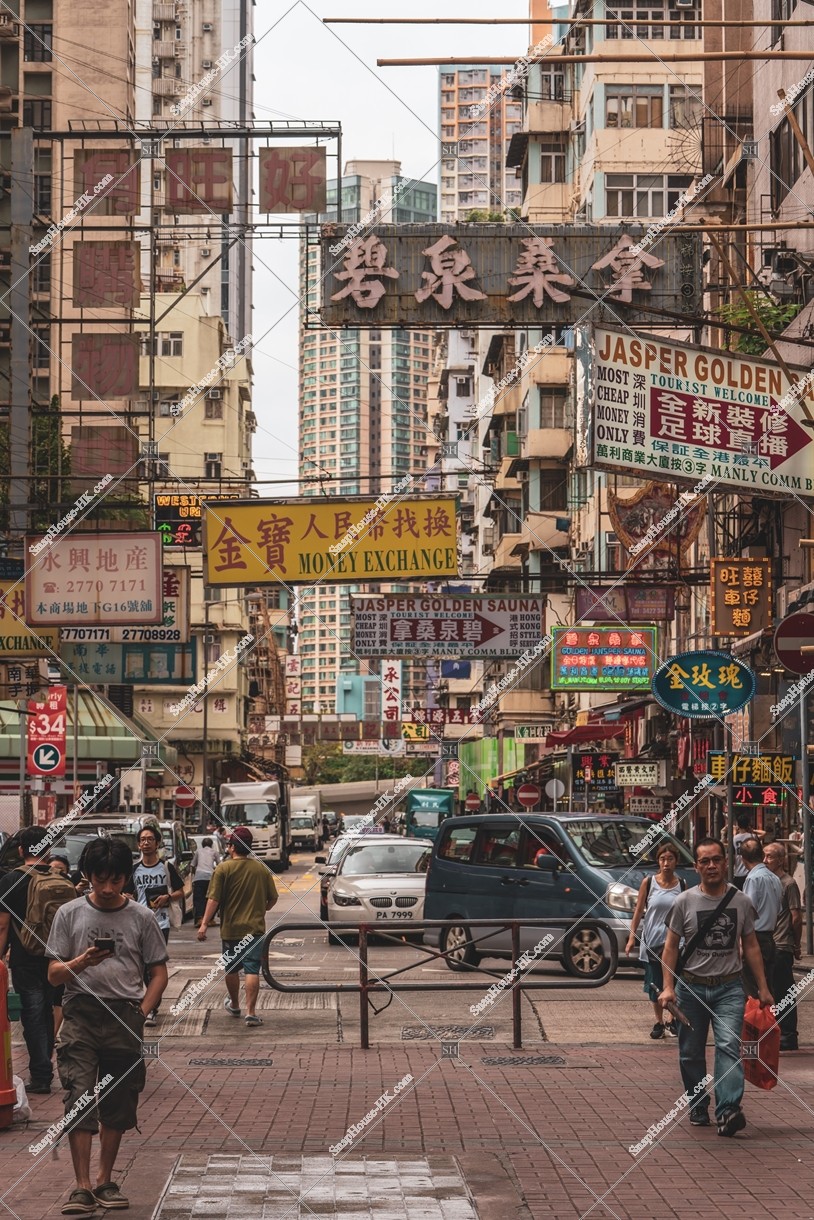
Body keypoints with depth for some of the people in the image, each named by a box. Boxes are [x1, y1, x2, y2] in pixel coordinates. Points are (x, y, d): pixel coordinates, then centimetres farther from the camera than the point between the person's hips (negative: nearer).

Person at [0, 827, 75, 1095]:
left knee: (33, 1015, 0)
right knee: (46, 1012, 17)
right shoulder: (62, 882, 3)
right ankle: (42, 1069, 26)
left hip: (26, 960, -4)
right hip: (57, 959, 4)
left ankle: (41, 1075, -2)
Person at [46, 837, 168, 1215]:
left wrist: (140, 1013, -1)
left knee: (118, 1104, 7)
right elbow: (53, 975, 5)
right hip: (80, 1016, -1)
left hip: (125, 1019, 1)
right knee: (80, 1099, -11)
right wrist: (81, 963, -15)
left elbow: (158, 973, 12)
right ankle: (82, 1187, -12)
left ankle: (105, 1181, 21)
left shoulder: (140, 917, 6)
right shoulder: (70, 914, 5)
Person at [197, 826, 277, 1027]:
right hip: (255, 928, 1)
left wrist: (204, 924, -11)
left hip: (230, 928, -1)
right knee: (252, 970, -1)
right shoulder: (261, 869, 1)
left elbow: (214, 900, -13)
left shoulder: (223, 869, -8)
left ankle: (234, 1005, 35)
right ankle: (251, 1012, -8)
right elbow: (272, 898, 8)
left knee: (232, 969, 17)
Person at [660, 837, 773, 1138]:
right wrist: (668, 986, -6)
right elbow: (671, 946, 3)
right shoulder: (684, 902, 0)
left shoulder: (741, 902, 4)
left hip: (729, 989, -1)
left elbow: (750, 946, 11)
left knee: (729, 1045, -18)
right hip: (691, 988, 1)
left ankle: (728, 1111, -26)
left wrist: (762, 987, 9)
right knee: (691, 1053, 7)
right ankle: (698, 1108, 23)